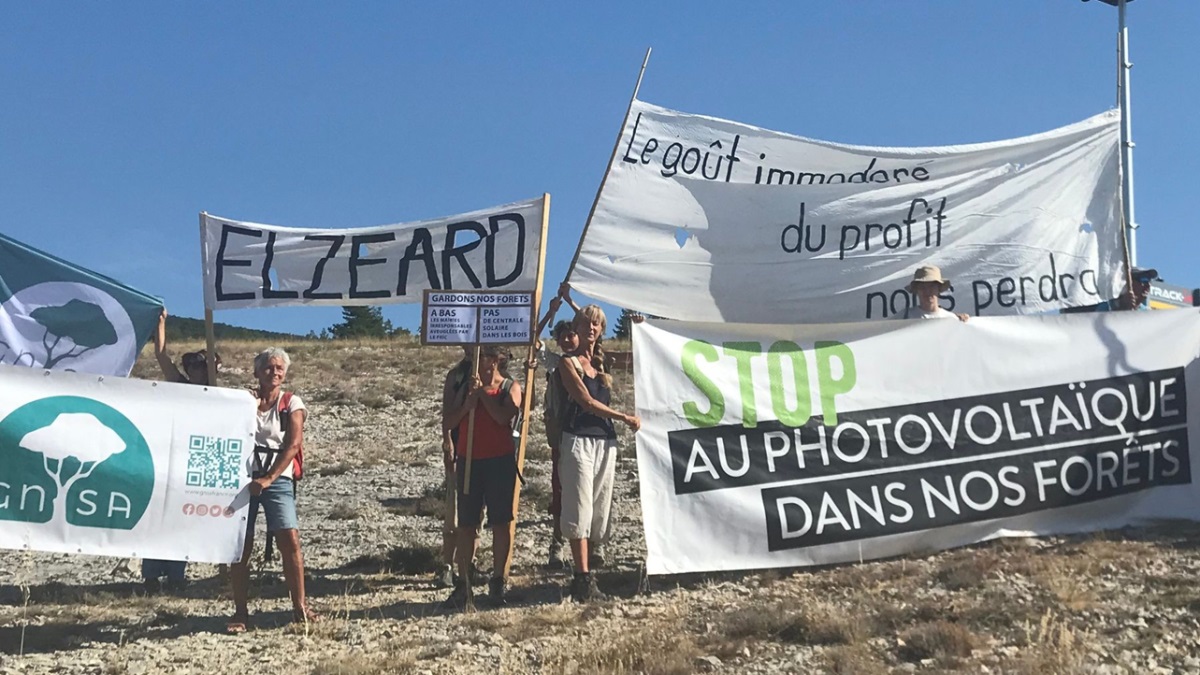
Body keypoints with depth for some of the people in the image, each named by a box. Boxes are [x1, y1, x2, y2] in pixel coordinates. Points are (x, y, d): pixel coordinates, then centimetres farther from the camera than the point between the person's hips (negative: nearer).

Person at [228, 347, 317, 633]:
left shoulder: (292, 403, 5)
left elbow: (293, 444, -6)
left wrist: (268, 479, -15)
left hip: (277, 479, -2)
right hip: (243, 478, 2)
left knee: (290, 539, -15)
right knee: (241, 546, 0)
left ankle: (300, 606, -7)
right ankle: (240, 612, 8)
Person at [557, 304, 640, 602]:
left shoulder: (604, 362, 16)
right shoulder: (569, 362, 0)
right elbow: (587, 402, -9)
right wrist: (625, 417, -7)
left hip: (606, 442, 6)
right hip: (579, 440, -6)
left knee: (600, 511, 6)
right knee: (580, 510, -7)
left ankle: (584, 575, 12)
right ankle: (583, 579, -7)